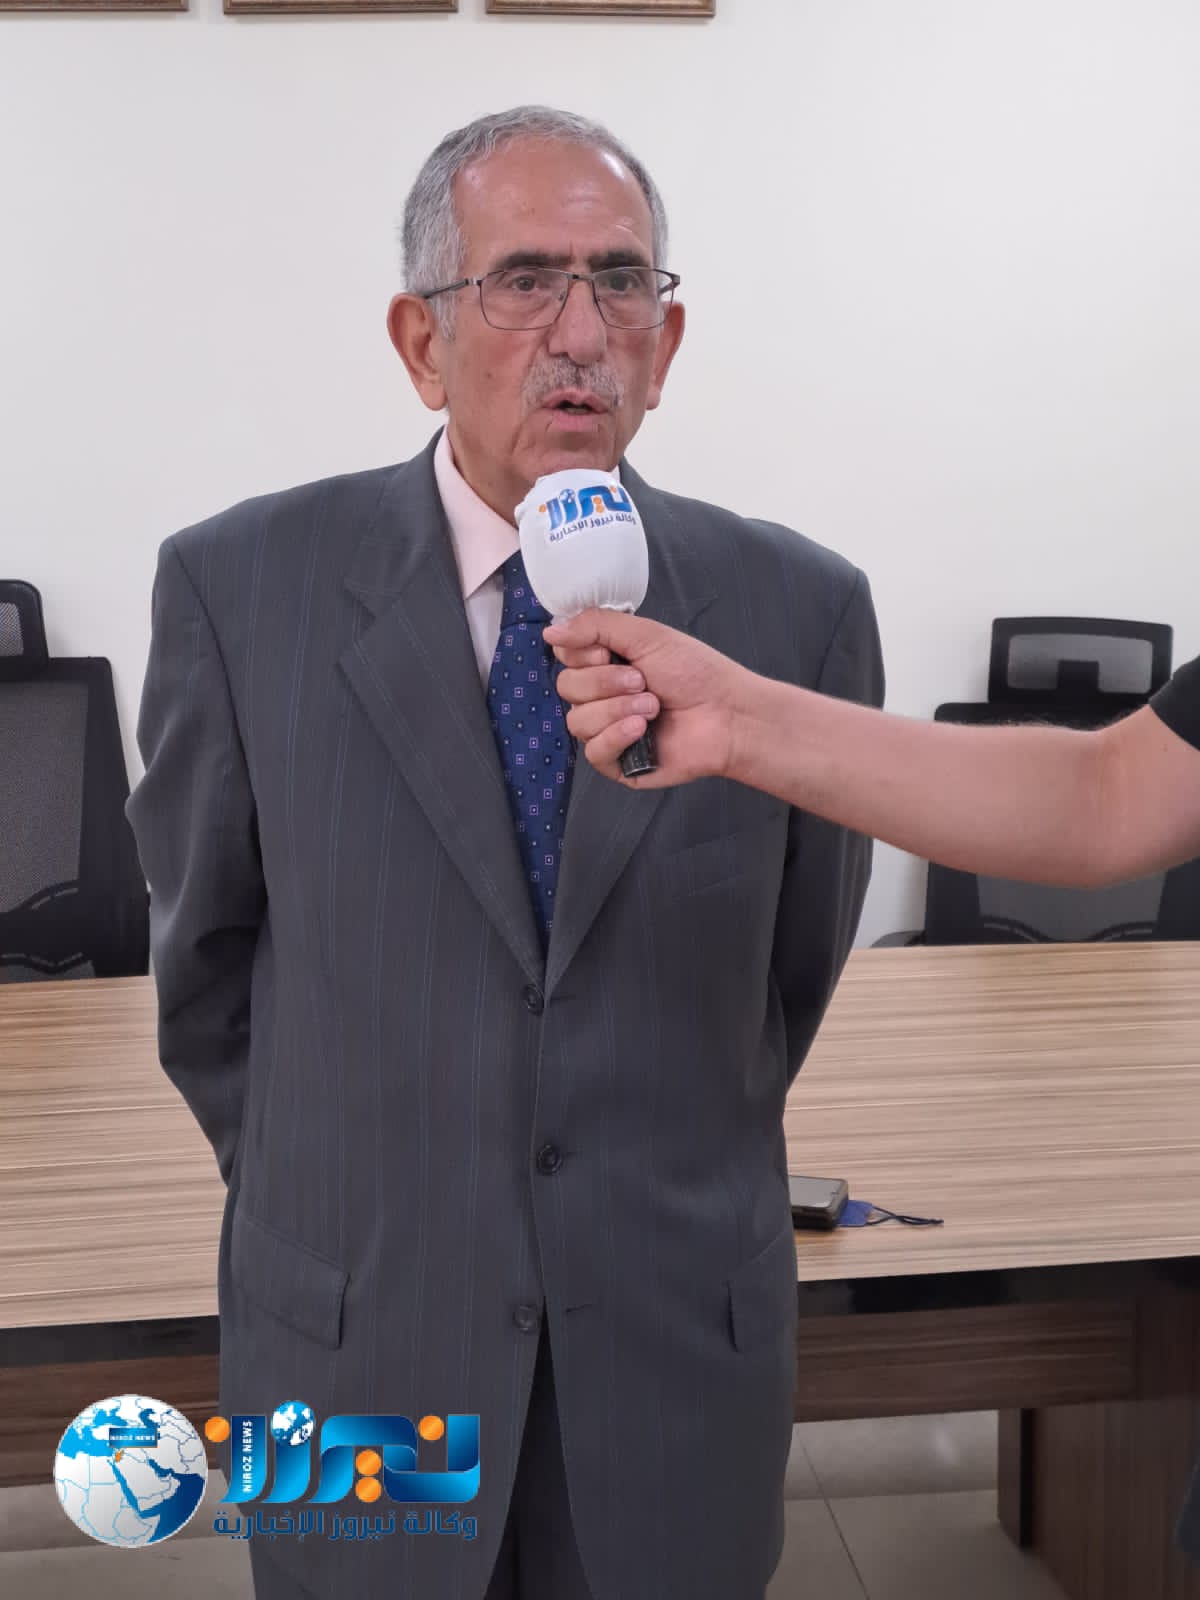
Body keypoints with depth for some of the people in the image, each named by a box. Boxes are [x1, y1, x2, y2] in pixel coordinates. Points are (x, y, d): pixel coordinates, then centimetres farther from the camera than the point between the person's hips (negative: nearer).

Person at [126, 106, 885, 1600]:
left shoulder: (801, 608, -8)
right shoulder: (242, 586, -10)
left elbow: (798, 967, 5)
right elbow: (203, 951, 2)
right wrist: (327, 1197, 10)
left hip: (682, 1354, 1)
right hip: (353, 1351, 0)